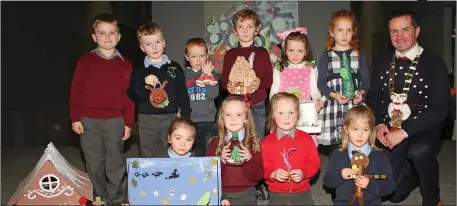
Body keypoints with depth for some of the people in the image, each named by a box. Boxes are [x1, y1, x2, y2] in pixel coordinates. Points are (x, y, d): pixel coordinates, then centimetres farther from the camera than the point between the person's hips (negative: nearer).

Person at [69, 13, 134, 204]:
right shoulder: (85, 61, 1)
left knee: (116, 165, 7)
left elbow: (129, 95, 3)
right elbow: (76, 91, 2)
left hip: (115, 121, 0)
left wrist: (128, 122, 0)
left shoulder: (124, 64, 3)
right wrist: (75, 118, -1)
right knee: (94, 165, 11)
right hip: (89, 121, 0)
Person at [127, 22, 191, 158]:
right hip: (147, 120, 0)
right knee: (148, 157, 10)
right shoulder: (139, 71, 2)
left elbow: (182, 94, 6)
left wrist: (186, 117, 2)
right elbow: (132, 95, -4)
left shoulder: (174, 68, 4)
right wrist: (143, 82, -20)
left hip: (170, 118, 0)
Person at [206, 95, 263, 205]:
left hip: (246, 195, 0)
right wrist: (220, 160, -18)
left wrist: (250, 159, -20)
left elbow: (257, 177, -5)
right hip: (221, 195, 0)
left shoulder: (254, 142, -3)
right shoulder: (215, 142, -2)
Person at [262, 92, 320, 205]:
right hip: (277, 194, -1)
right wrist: (273, 174, -22)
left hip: (302, 193, 1)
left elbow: (315, 161, -2)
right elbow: (263, 167, -3)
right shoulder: (267, 142, -7)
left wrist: (304, 173, -18)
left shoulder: (306, 138, -5)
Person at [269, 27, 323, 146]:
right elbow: (274, 92, 5)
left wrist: (318, 101, -14)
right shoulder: (279, 69, 6)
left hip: (305, 113, 0)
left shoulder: (311, 69, 6)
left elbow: (314, 90, 5)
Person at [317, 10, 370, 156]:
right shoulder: (326, 56, 5)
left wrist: (361, 93, -13)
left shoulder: (359, 55, 11)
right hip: (333, 106, -1)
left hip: (355, 105, 2)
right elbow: (321, 82, -1)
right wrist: (334, 95, -17)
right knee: (335, 146, 0)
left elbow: (365, 80, 8)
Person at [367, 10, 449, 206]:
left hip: (422, 130, -4)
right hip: (390, 131, 4)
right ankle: (415, 173, 37)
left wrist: (404, 132, -24)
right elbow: (373, 99, 10)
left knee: (419, 151, -38)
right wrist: (379, 124, -10)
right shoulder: (383, 63, 4)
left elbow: (439, 109, -16)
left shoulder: (433, 63, -10)